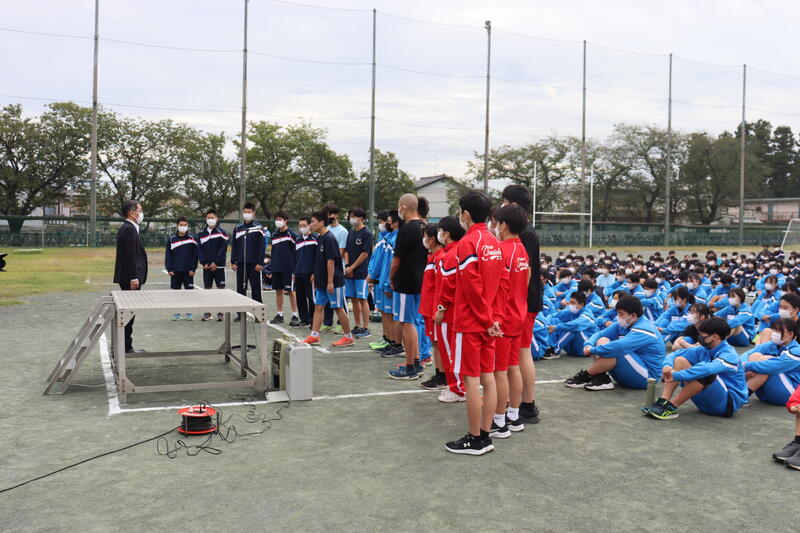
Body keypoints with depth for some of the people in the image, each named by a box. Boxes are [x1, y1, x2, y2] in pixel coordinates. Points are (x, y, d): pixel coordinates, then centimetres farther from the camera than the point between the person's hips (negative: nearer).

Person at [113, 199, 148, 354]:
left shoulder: (126, 228, 16)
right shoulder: (129, 229, -16)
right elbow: (130, 255, -21)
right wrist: (134, 278, -21)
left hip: (128, 278, 10)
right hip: (130, 278, -10)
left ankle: (125, 345, 19)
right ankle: (126, 347, 1)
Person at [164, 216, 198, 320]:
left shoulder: (192, 238, 1)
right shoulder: (171, 239, 4)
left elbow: (195, 255, 1)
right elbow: (168, 255, 5)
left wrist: (193, 269, -6)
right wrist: (169, 269, -3)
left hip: (188, 271, -1)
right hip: (175, 271, 1)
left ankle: (189, 312, 11)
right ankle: (176, 313, 14)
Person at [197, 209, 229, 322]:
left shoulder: (222, 232, -1)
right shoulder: (201, 234, 10)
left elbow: (223, 249, -7)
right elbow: (199, 250, 7)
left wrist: (216, 263, -13)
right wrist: (204, 263, -7)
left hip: (218, 266, -3)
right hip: (206, 267, 3)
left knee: (221, 289, -1)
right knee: (207, 289, 6)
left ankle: (221, 313, 5)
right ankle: (207, 313, 13)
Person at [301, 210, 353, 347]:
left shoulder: (329, 239, -17)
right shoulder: (319, 238, 12)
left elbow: (331, 261, -20)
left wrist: (330, 282, -21)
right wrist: (316, 277, 18)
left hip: (334, 282, -9)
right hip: (321, 282, 9)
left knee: (339, 308, -1)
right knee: (318, 307, 9)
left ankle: (348, 337, 10)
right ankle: (314, 336, 13)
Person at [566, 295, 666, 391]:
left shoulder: (643, 330, -23)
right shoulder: (624, 324, 2)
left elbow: (619, 346, -37)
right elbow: (600, 334, 3)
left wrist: (593, 350, -28)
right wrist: (589, 345, -19)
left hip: (647, 377, -9)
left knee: (616, 350, -30)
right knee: (602, 341, -4)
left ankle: (586, 376, -16)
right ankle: (601, 379, -18)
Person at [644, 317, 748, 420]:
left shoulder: (729, 355, -20)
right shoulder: (703, 350, 3)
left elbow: (708, 368, -40)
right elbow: (674, 355, 3)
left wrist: (676, 376, -41)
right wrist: (668, 366, -21)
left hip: (729, 403, -7)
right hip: (705, 400, 7)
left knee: (705, 373, -35)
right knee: (680, 360, -5)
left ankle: (671, 407, -25)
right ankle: (663, 402, -22)